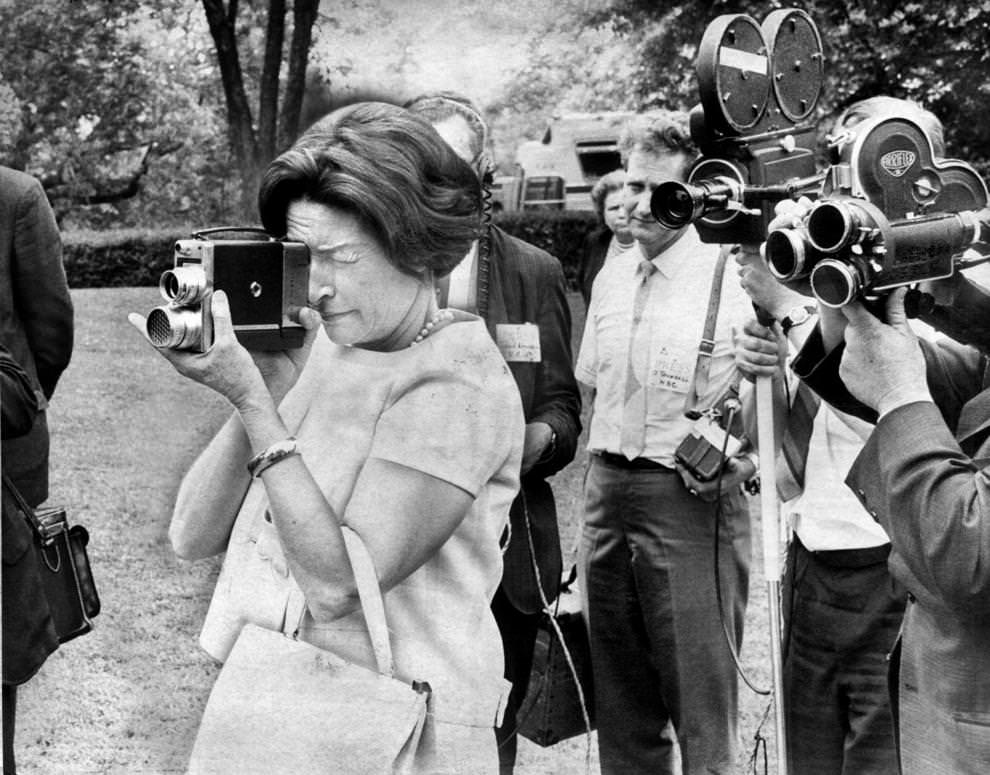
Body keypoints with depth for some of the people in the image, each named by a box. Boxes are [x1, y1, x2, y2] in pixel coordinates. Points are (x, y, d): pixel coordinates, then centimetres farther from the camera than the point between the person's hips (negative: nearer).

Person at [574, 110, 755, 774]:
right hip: (607, 494, 7)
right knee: (620, 702, 15)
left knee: (702, 708, -5)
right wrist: (609, 463, 14)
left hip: (691, 500, -7)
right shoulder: (611, 279, 11)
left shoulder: (733, 279, -10)